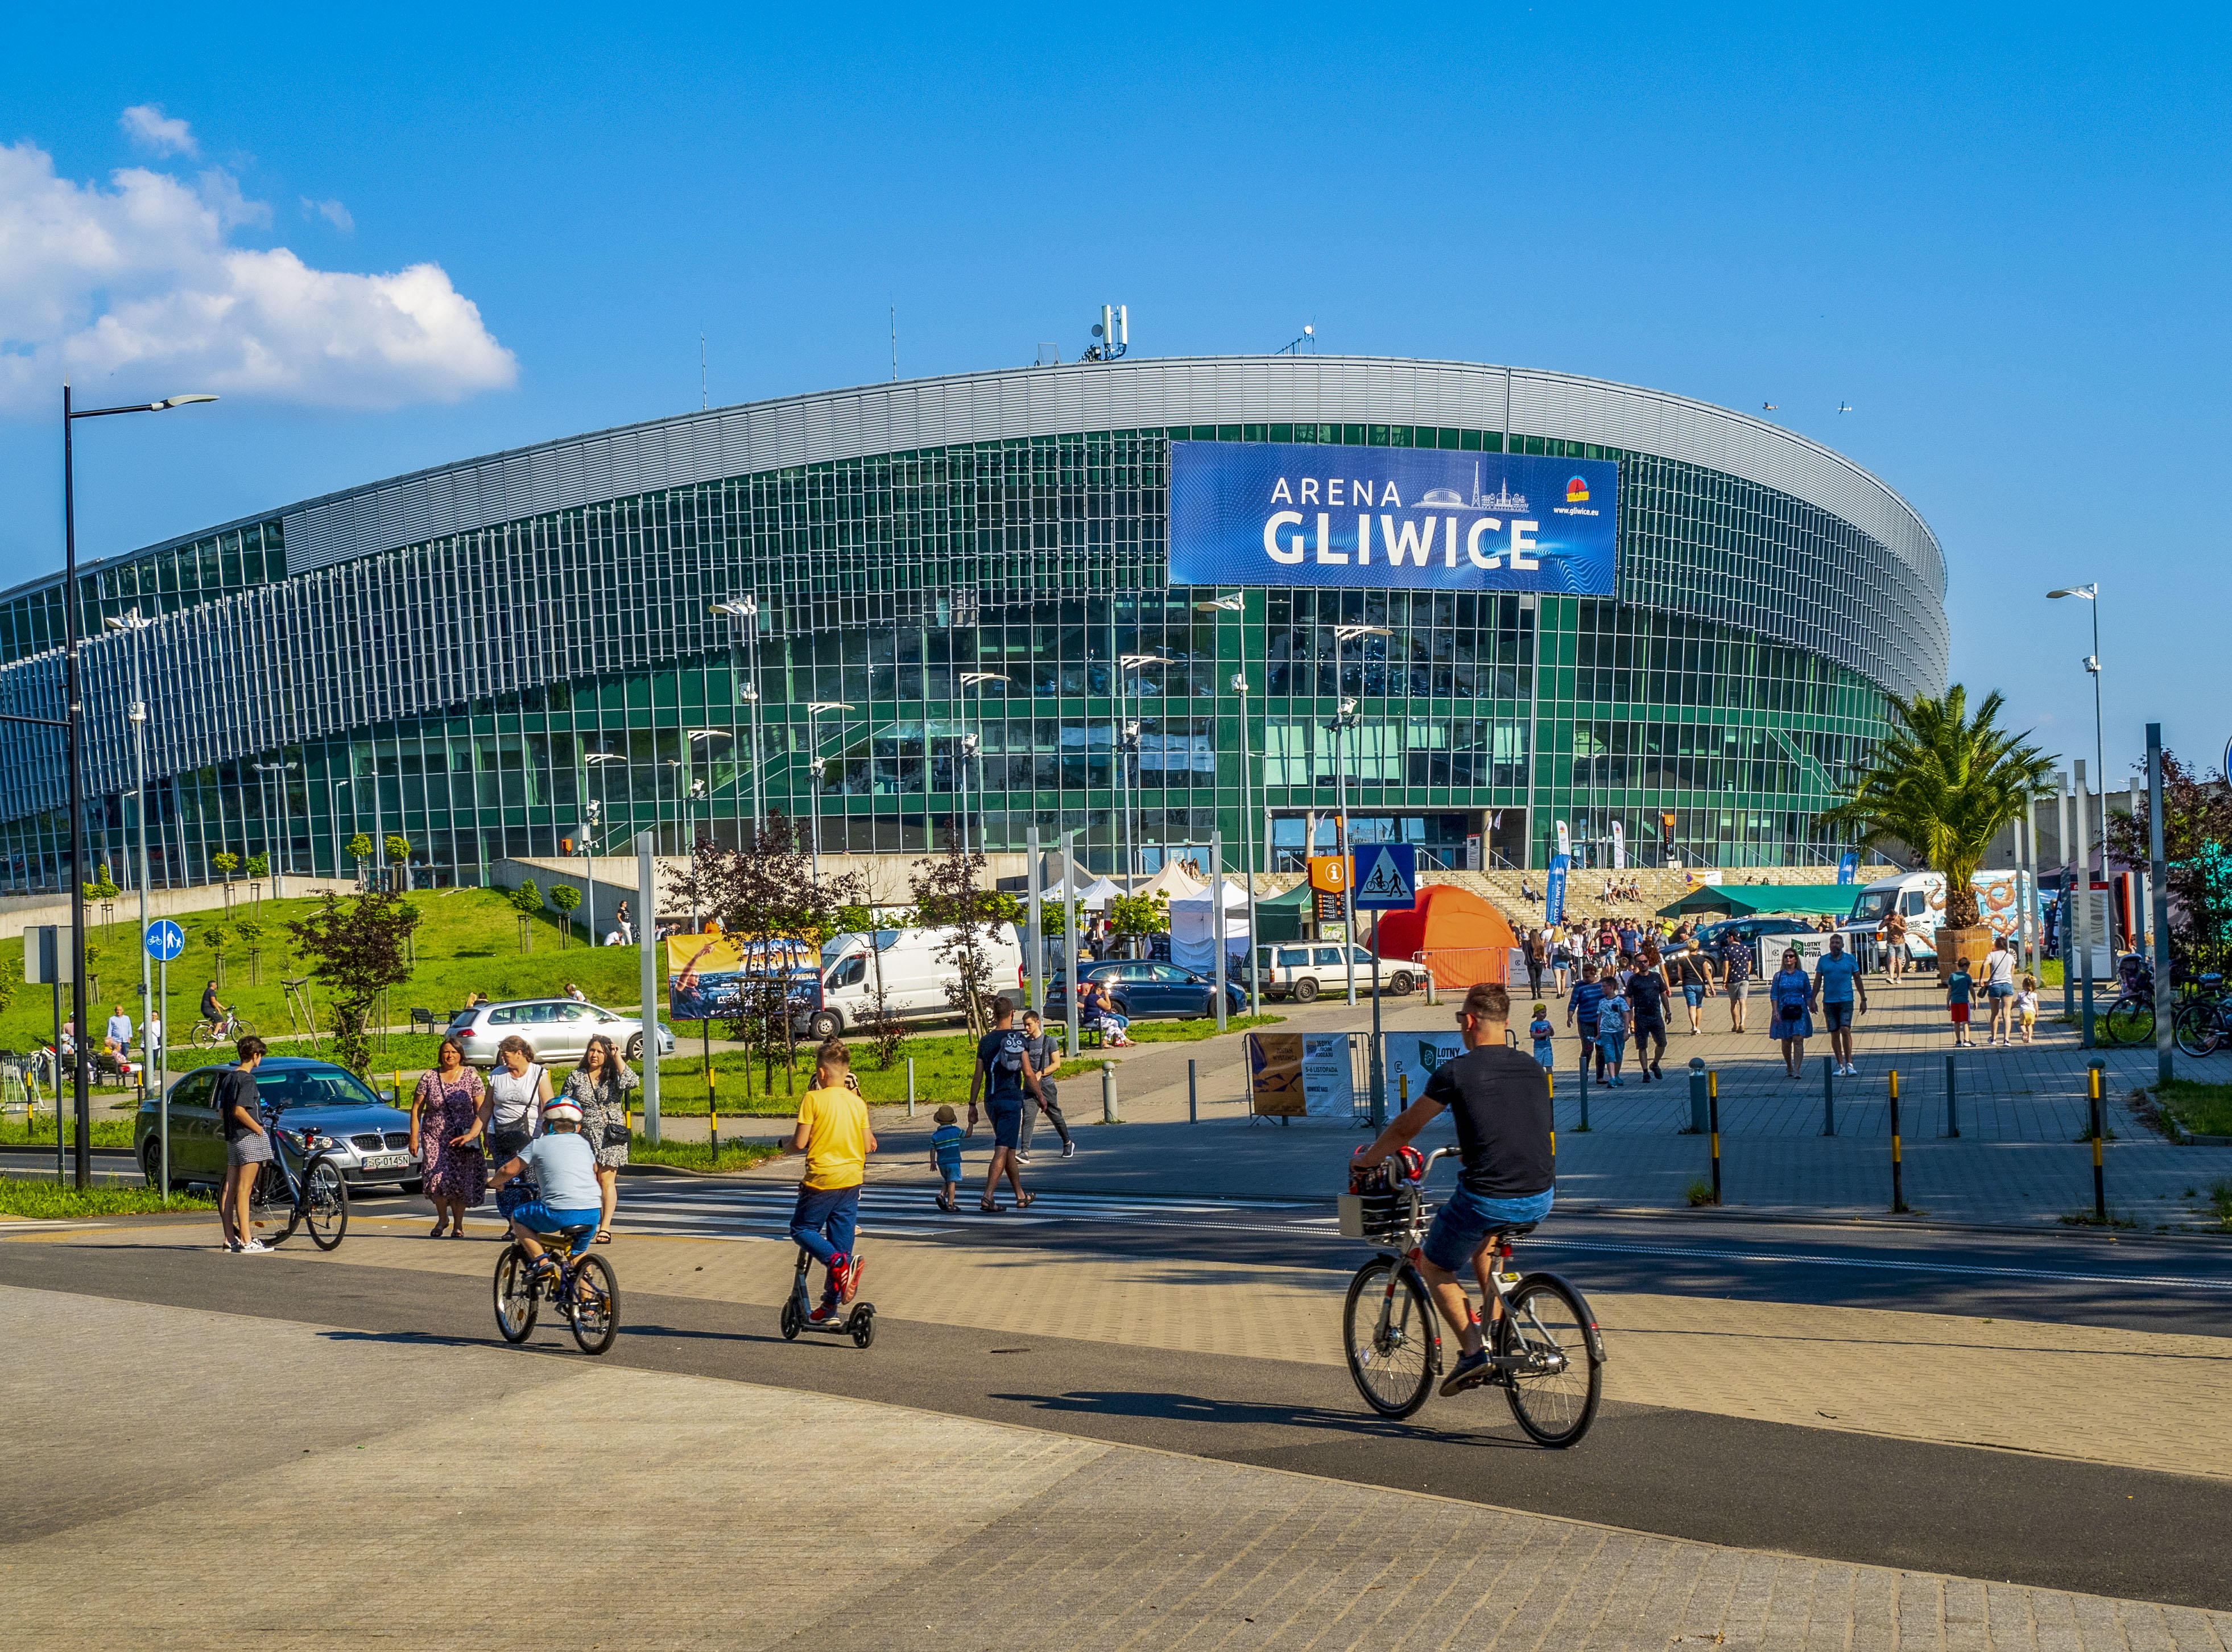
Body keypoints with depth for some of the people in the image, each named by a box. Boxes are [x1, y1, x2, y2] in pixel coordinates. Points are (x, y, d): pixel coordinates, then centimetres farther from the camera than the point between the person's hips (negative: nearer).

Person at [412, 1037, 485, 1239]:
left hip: (462, 1139, 0)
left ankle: (458, 1224, 15)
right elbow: (416, 1109, 7)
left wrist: (473, 1133, -13)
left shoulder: (472, 1077, 2)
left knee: (460, 1182, -2)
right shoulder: (429, 1078, 4)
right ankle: (442, 1218, 9)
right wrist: (414, 1138, 1)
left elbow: (481, 1109, -1)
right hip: (434, 1137, 0)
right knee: (438, 1178, -15)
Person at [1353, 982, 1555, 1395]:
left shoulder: (1456, 1072, -5)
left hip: (1487, 1199, -6)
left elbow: (1404, 1129, 7)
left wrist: (1368, 1159, 26)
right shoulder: (1534, 1071, 12)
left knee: (1434, 1266, 20)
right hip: (1541, 1200, 6)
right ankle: (1498, 1324, 28)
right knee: (1483, 1235, 38)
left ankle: (1474, 1351, 5)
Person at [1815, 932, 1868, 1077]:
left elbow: (1858, 980, 10)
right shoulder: (1823, 960, 7)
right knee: (1834, 1033, 3)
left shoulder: (1850, 959, 5)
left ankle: (1849, 1065, -11)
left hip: (1846, 1000, -2)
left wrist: (1863, 1000, 9)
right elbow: (1817, 981, 10)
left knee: (1845, 1030, -15)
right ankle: (1840, 1066, 10)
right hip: (1829, 1002, 2)